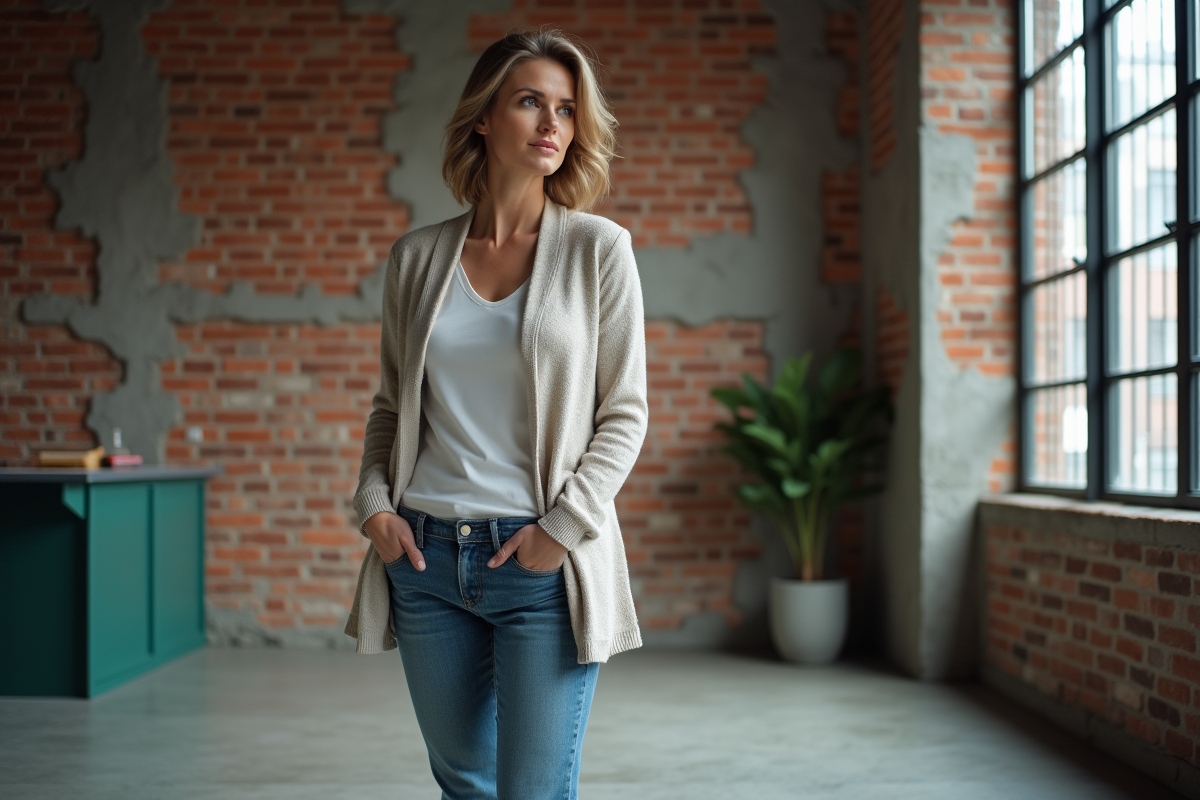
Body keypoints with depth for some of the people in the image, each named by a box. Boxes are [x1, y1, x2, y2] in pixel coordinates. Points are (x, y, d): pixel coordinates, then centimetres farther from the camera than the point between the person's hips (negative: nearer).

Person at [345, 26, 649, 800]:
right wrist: (375, 503, 1)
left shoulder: (598, 248, -1)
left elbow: (625, 413, -1)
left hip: (544, 562, -3)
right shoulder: (418, 256, 7)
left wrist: (564, 527, -10)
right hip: (426, 555, 3)